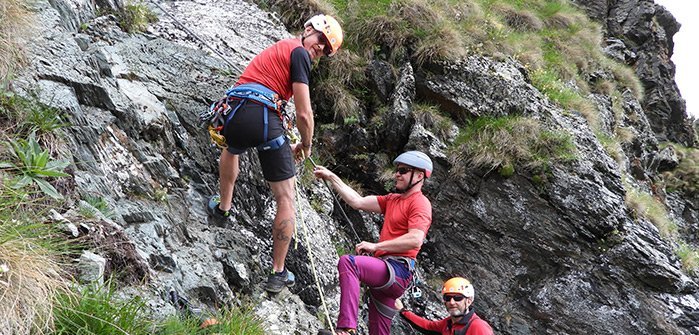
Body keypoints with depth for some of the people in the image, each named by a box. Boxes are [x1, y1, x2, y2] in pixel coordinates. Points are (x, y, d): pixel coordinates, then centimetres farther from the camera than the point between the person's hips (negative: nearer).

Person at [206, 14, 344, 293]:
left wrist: (285, 144, 38)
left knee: (232, 150, 45)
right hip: (264, 118, -7)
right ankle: (278, 274, 9)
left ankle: (223, 207, 57)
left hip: (235, 114, 8)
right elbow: (303, 114, -5)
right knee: (286, 200, 5)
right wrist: (306, 145, 14)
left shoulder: (278, 48, 29)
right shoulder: (299, 53, 3)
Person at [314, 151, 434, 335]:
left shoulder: (420, 203, -5)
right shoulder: (392, 199, 22)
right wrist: (331, 177, 14)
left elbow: (415, 240, -20)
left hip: (398, 271, -9)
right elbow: (358, 202, 16)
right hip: (384, 273, 9)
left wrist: (375, 246, -17)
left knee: (347, 261, -29)